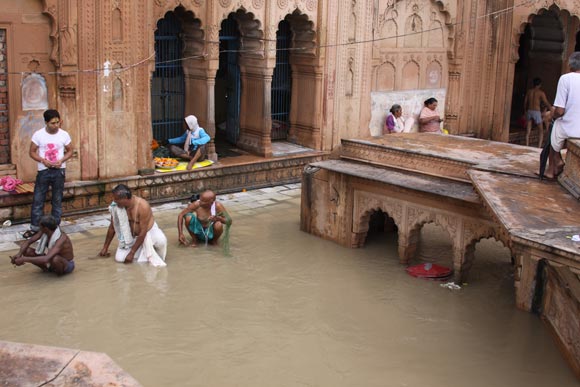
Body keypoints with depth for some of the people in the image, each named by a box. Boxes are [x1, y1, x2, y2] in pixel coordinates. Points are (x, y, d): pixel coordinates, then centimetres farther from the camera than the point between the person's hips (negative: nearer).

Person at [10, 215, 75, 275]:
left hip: (66, 266, -6)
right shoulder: (44, 230, -14)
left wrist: (24, 259, -46)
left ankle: (59, 271, -9)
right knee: (26, 251, -10)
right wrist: (19, 254, -27)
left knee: (55, 259, -43)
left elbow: (46, 259, -50)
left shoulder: (61, 239, -39)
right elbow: (27, 242, -7)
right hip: (51, 263, 6)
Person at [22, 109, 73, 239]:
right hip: (43, 171, 0)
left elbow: (70, 151, 7)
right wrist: (43, 161, -17)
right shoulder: (38, 134, -7)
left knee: (57, 200, 8)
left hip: (59, 171, 0)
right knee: (37, 200, 3)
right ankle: (34, 228, 13)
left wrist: (61, 160, -12)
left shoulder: (64, 135, -4)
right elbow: (32, 152, 0)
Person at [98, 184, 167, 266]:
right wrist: (105, 247, 4)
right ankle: (142, 251, 11)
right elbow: (112, 227, -2)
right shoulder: (117, 206, -18)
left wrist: (131, 253, -27)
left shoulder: (143, 206, -32)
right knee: (119, 258, -17)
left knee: (161, 241, -36)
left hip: (149, 231, -4)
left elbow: (143, 232, -29)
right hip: (131, 236, 4)